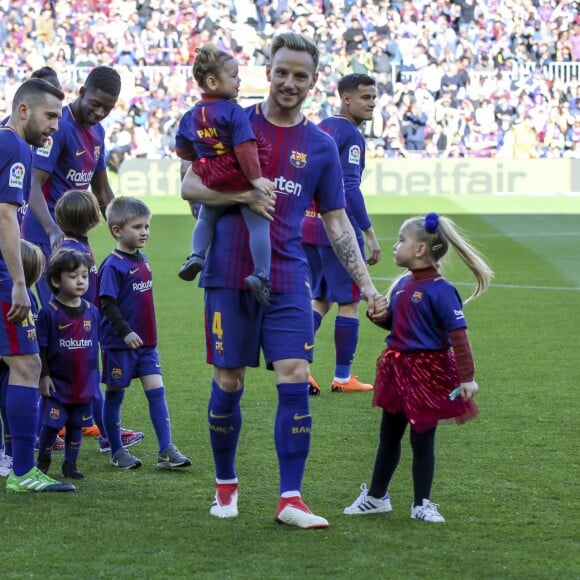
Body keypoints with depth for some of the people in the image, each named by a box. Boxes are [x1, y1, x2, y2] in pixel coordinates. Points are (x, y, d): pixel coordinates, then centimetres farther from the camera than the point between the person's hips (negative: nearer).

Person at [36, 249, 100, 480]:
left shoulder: (92, 311, 3)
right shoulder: (49, 313, -11)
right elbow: (41, 348, -9)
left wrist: (94, 374, 15)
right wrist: (44, 375, -11)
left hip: (84, 382, 4)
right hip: (58, 382, -4)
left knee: (77, 424, 10)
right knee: (52, 424, -4)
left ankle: (70, 464, 21)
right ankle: (43, 460, 17)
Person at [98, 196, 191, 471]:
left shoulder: (141, 259, 9)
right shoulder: (113, 266, -14)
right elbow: (107, 303, -18)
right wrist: (125, 331, -24)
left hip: (145, 342, 7)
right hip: (119, 343, -7)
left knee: (156, 390, -1)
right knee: (115, 395, 7)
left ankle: (166, 451, -3)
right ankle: (117, 451, 17)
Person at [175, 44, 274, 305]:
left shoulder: (192, 115, 7)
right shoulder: (233, 112, -14)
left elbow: (182, 150, 15)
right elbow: (245, 147, -21)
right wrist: (256, 178, -21)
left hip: (212, 181, 6)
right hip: (240, 177, -6)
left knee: (206, 218, 29)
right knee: (258, 224, -4)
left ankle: (197, 254, 10)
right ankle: (261, 275, -13)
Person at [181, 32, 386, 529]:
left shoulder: (321, 146, 8)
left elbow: (337, 222, 12)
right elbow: (190, 186, 0)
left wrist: (366, 284, 5)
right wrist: (243, 195, -16)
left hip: (288, 280, 1)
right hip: (230, 277, -1)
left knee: (295, 380, -9)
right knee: (228, 384, 3)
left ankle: (290, 498, -7)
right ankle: (226, 484, 22)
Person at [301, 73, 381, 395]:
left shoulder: (319, 129, 13)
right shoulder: (351, 135, -13)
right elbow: (349, 187, -20)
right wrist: (369, 232, -18)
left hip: (309, 226, 8)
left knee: (319, 299, 15)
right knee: (349, 302, 3)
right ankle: (342, 377, 6)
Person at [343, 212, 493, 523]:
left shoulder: (440, 290, -18)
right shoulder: (401, 284, 6)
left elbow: (458, 335, -20)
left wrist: (466, 378, -24)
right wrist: (379, 314, -4)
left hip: (428, 373, -8)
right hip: (397, 369, 8)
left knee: (422, 439, 2)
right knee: (388, 436, 18)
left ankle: (421, 504, 14)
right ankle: (376, 497, 31)